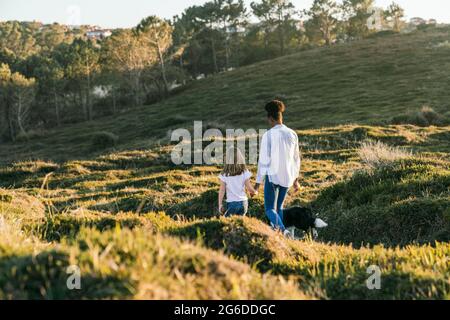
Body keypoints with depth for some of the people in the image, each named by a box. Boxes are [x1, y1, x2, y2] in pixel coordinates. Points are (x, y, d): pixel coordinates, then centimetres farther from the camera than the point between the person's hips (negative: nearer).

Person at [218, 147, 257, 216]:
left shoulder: (224, 174, -7)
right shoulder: (245, 172, -5)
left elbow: (222, 191, -4)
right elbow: (249, 188, -3)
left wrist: (220, 204, 3)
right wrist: (254, 192, 18)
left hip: (231, 203, -2)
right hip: (243, 202, 2)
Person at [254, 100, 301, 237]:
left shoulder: (268, 135, -13)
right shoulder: (292, 134, 1)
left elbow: (263, 160, -13)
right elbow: (296, 158, 9)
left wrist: (258, 182, -6)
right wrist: (296, 179, 20)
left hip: (272, 176, -5)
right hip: (287, 176, 5)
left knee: (270, 209, 1)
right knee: (279, 207, 22)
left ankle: (282, 230, -24)